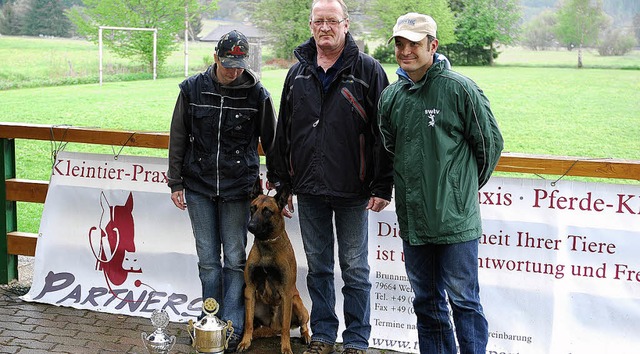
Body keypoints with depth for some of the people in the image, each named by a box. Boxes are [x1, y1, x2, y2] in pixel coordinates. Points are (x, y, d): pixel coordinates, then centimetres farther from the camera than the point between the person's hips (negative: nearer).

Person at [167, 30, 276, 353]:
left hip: (238, 189, -2)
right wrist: (176, 183, 5)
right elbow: (177, 139, 6)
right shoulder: (193, 89, 0)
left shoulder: (257, 95, -3)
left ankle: (232, 327, 10)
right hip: (199, 186, 2)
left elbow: (271, 143, 5)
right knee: (208, 260, 9)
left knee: (235, 259, 2)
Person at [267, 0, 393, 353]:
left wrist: (382, 187, -10)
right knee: (318, 267, 14)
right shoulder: (298, 72, 10)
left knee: (355, 269, 6)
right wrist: (281, 184, 12)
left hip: (352, 192, -4)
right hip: (309, 191, 4)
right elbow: (283, 132, 14)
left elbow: (384, 132, -6)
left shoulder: (368, 70, -4)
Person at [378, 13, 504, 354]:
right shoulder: (391, 95, 7)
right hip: (411, 218, 6)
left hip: (456, 219, -5)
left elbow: (490, 141, 0)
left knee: (463, 299, 2)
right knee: (426, 301, 16)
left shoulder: (460, 88, -9)